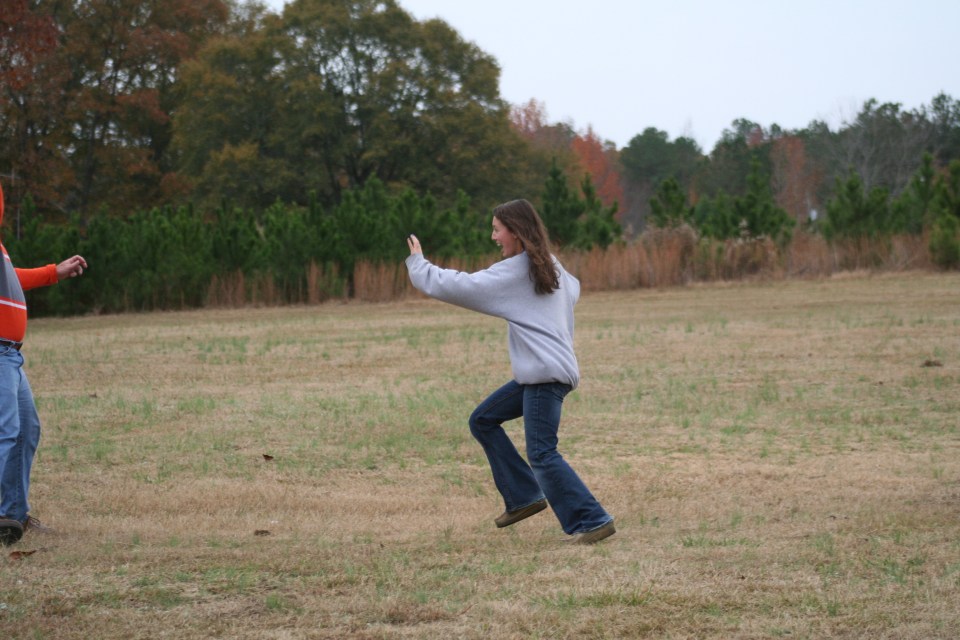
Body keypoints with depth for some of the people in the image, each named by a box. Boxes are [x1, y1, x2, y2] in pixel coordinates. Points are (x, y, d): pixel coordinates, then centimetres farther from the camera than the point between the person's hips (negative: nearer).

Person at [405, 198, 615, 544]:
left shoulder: (511, 273, -11)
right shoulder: (550, 266, 14)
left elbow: (448, 286, -10)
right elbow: (573, 289, 36)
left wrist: (417, 261, 5)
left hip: (546, 375, -10)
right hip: (536, 373, 10)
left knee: (542, 454, -12)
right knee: (482, 421, 15)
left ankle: (593, 521, -11)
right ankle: (524, 497, 15)